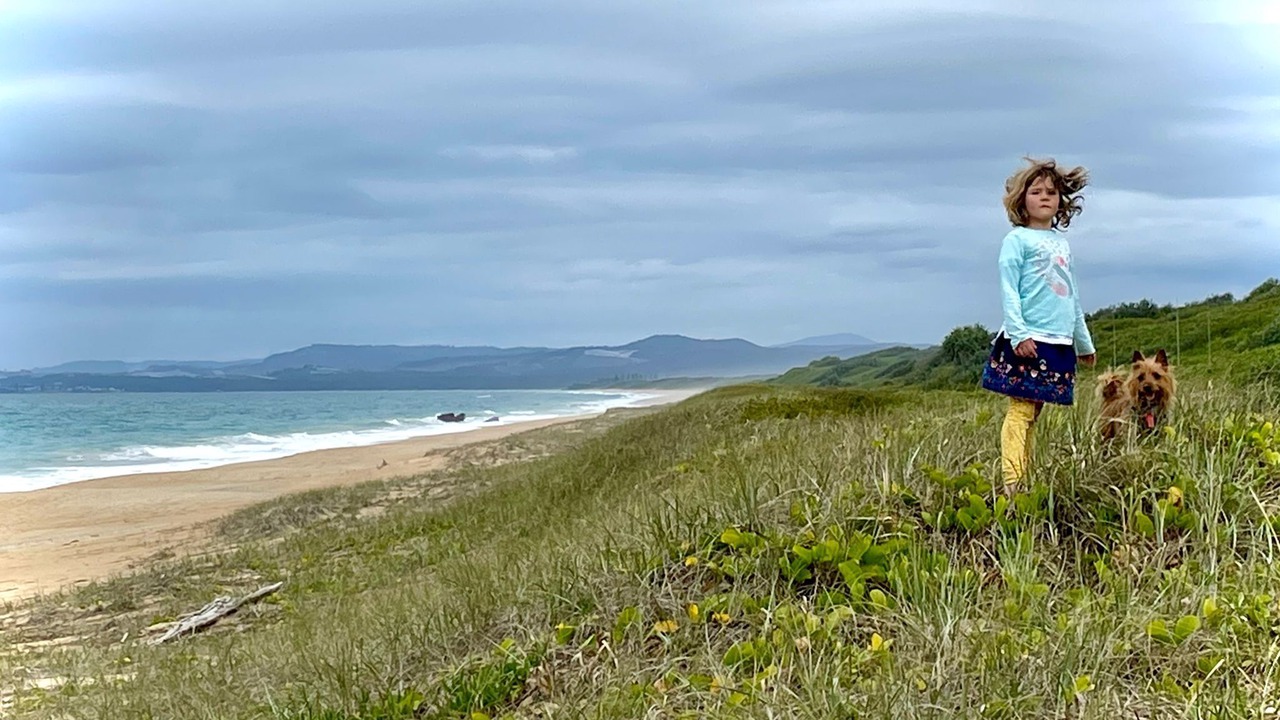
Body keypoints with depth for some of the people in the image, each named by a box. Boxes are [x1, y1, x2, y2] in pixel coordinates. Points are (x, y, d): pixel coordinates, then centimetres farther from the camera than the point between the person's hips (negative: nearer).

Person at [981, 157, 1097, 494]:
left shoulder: (1062, 243, 19)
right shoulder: (1017, 239, -2)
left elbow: (1073, 299, 25)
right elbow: (1008, 291, -9)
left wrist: (1085, 343, 28)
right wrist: (1018, 334, -20)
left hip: (1059, 343, 7)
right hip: (1028, 342, -6)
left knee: (1034, 413, 7)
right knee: (1021, 410, -11)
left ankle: (1026, 478, 10)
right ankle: (1011, 483, -15)